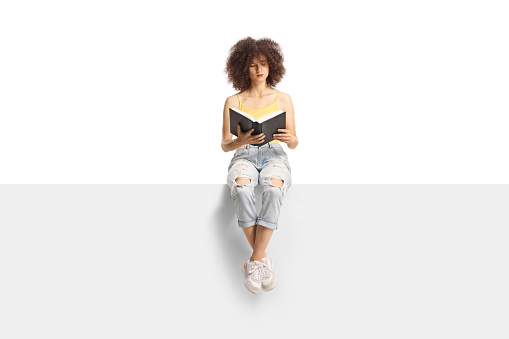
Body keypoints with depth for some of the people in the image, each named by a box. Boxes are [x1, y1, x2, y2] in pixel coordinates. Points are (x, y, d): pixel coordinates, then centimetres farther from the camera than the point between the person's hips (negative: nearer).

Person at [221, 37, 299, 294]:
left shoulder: (283, 99, 12)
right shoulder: (233, 101, 10)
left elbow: (294, 144, 9)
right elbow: (225, 145, 7)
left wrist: (289, 139, -16)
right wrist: (241, 140, -17)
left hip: (274, 155, 0)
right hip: (244, 157, 0)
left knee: (273, 189, -38)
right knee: (242, 188, -38)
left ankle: (255, 262, -32)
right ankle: (263, 259, -29)